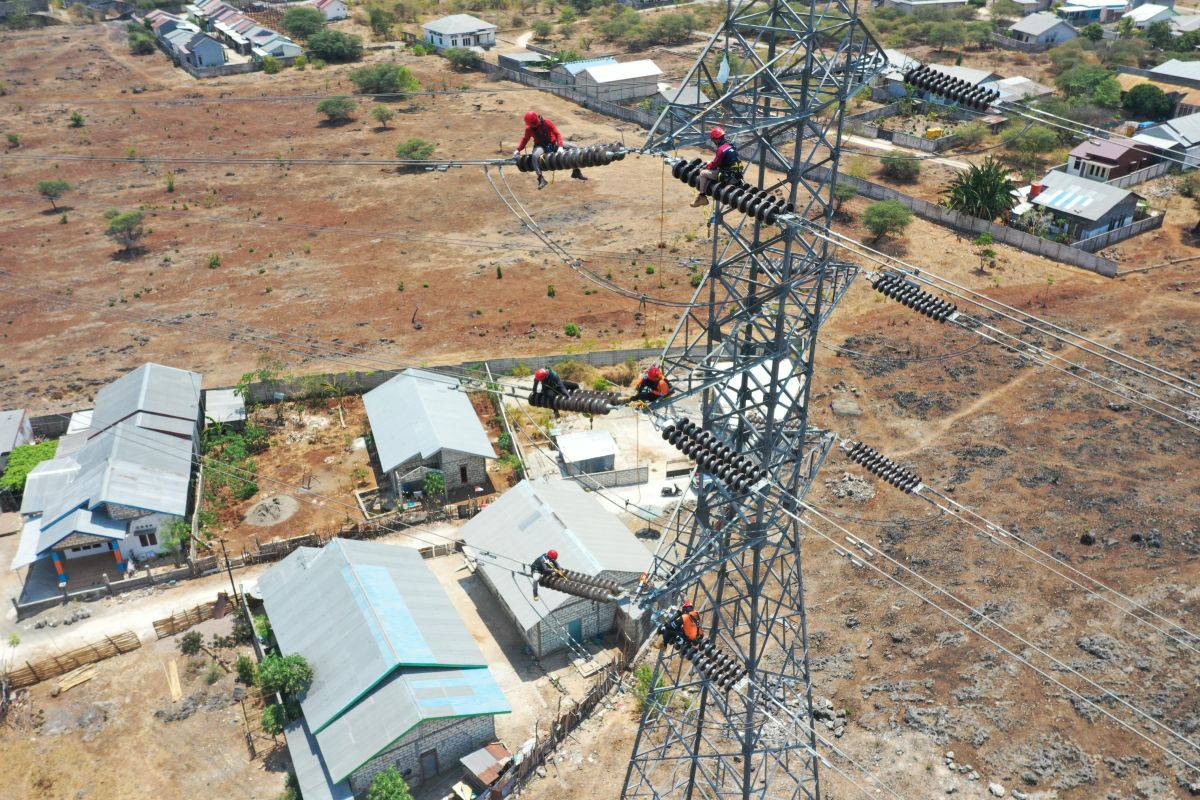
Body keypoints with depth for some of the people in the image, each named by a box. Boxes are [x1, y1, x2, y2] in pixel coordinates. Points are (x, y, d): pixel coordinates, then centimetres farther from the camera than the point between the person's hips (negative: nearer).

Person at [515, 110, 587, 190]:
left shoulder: (547, 122, -14)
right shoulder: (529, 129, -9)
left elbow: (557, 134, -14)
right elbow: (525, 139, 8)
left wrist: (560, 146, -26)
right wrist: (518, 150, 2)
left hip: (553, 143, 2)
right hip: (541, 146, -1)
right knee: (535, 156, -40)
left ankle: (576, 172, 0)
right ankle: (541, 178, -40)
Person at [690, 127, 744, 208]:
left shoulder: (721, 149, -17)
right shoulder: (731, 145, 11)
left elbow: (715, 164, -11)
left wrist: (704, 169, 5)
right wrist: (710, 163, 19)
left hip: (728, 177, -9)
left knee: (703, 173, -1)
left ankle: (702, 197, 3)